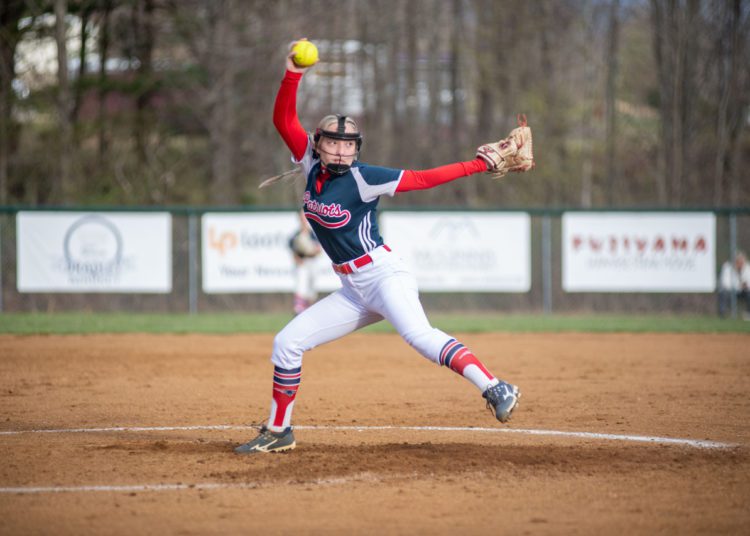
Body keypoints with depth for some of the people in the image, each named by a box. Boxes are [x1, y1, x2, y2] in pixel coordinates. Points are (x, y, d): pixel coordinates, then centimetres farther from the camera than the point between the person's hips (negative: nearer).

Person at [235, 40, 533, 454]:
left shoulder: (362, 179, -13)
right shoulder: (313, 167, 4)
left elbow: (423, 179, -14)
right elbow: (283, 121, 2)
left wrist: (482, 164, -21)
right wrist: (293, 74, -12)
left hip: (384, 275, -7)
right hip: (353, 290, 7)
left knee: (417, 334, -32)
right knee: (286, 342, 7)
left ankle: (495, 389, -42)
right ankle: (278, 431, 17)